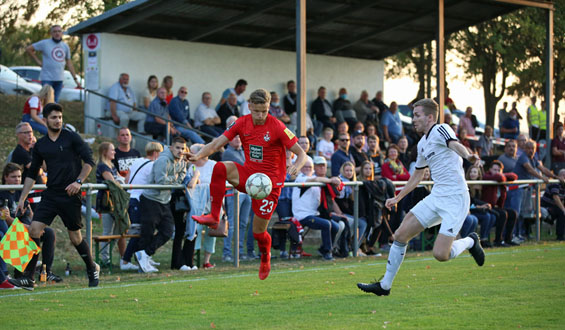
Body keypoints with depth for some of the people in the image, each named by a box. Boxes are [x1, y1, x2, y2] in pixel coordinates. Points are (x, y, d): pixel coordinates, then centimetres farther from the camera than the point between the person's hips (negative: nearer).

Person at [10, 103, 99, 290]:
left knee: (75, 237, 2)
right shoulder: (40, 145, 10)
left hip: (70, 195, -4)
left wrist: (79, 181, -16)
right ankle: (28, 278, -9)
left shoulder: (71, 138, -2)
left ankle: (92, 268, 28)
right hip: (50, 195, 4)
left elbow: (89, 161, -3)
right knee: (34, 229, -11)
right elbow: (32, 174, 16)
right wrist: (22, 199, 11)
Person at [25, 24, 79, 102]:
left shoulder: (65, 46, 12)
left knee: (55, 102, 8)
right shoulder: (45, 43, -3)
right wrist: (38, 61, -3)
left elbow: (69, 63, 16)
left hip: (59, 79, 5)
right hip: (47, 78, -5)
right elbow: (28, 49, 1)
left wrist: (75, 78, 12)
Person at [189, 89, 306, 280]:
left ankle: (265, 259, 33)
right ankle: (214, 217, -22)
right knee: (220, 168, -28)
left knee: (258, 232, -1)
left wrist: (296, 167, -34)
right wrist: (198, 155, -24)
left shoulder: (277, 127, -14)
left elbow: (301, 153, -11)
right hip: (248, 173, 4)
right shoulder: (242, 123, -2)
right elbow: (217, 143, -4)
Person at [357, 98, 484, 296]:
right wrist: (397, 198, 33)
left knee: (440, 254, -16)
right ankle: (385, 285, 10)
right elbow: (417, 176, 31)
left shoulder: (441, 130, -9)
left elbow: (455, 145, -32)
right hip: (436, 197, 8)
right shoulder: (422, 144, 17)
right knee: (400, 235, 0)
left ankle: (470, 242, 15)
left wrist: (468, 156, -54)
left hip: (455, 199, -8)